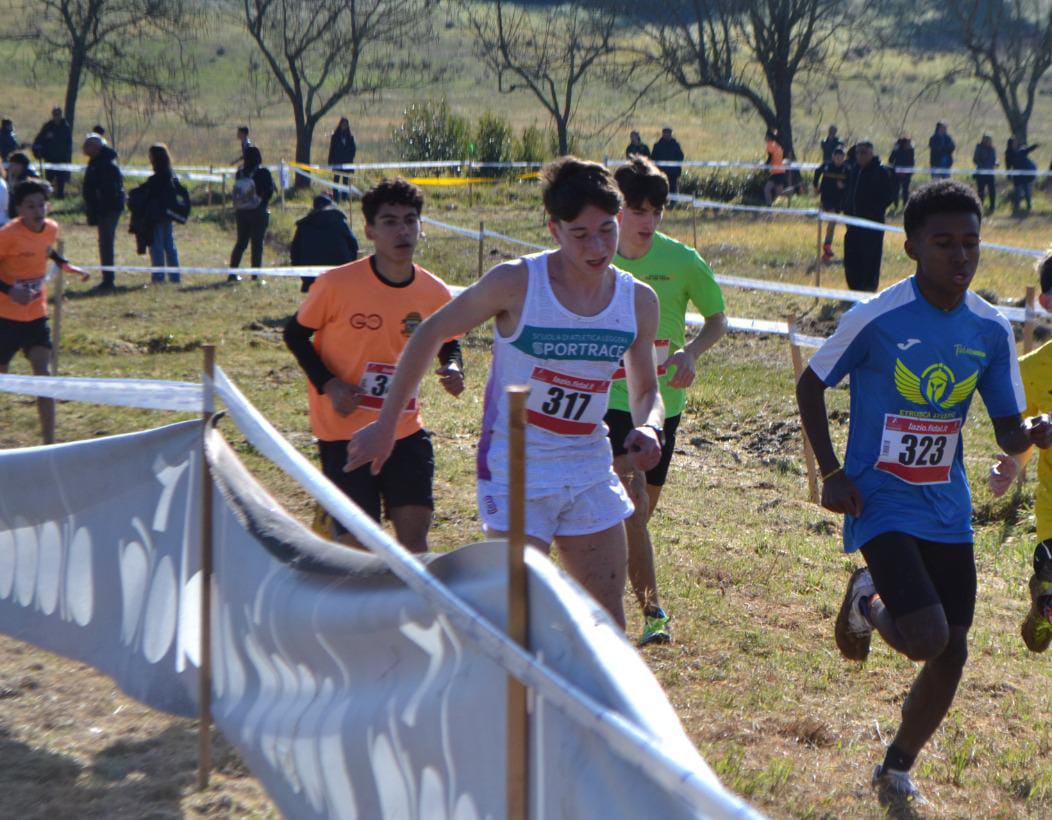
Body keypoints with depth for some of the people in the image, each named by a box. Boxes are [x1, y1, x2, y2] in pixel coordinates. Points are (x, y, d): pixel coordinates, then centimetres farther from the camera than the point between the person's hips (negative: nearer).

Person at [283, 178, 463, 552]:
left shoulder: (434, 293, -1)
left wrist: (453, 369, -6)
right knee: (356, 542, -3)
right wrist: (328, 384, -14)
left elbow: (448, 342, 17)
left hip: (405, 432, 4)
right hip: (345, 434, -3)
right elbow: (295, 334, -1)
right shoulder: (337, 285, -13)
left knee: (414, 533, -3)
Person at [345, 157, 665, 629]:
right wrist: (384, 426, -3)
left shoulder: (639, 301, -1)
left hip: (591, 476, 5)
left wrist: (649, 429, -12)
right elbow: (430, 334, -4)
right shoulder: (516, 284, -15)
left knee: (608, 623, 8)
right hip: (515, 473, -5)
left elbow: (645, 391, 12)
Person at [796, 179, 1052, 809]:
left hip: (948, 511, 5)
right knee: (928, 639, -19)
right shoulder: (877, 318, -14)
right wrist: (832, 472, -9)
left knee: (952, 654, 7)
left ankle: (898, 768, 30)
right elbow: (811, 386, -1)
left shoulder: (991, 330, 0)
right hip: (883, 504, -5)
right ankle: (867, 601, 16)